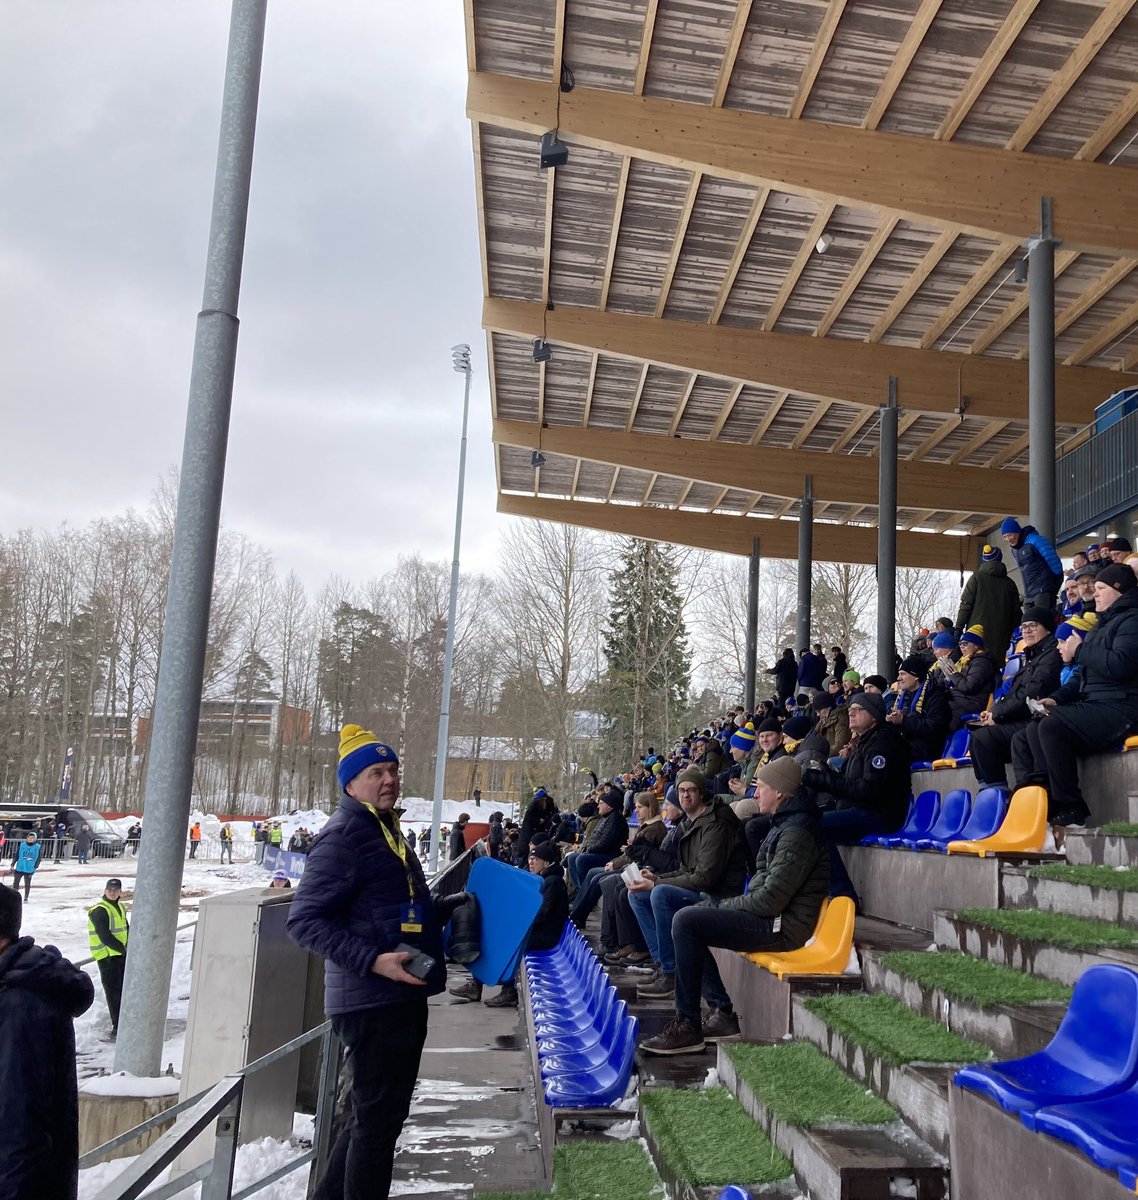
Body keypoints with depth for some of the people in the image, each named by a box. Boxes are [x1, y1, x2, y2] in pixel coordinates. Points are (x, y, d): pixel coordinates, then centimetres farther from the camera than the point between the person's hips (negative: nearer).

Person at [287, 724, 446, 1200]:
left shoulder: (387, 831, 16)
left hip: (402, 997, 10)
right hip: (372, 1000, -10)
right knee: (379, 1119, 0)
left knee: (378, 1114, 19)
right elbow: (304, 920, -20)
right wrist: (373, 960, -27)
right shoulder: (343, 836, -14)